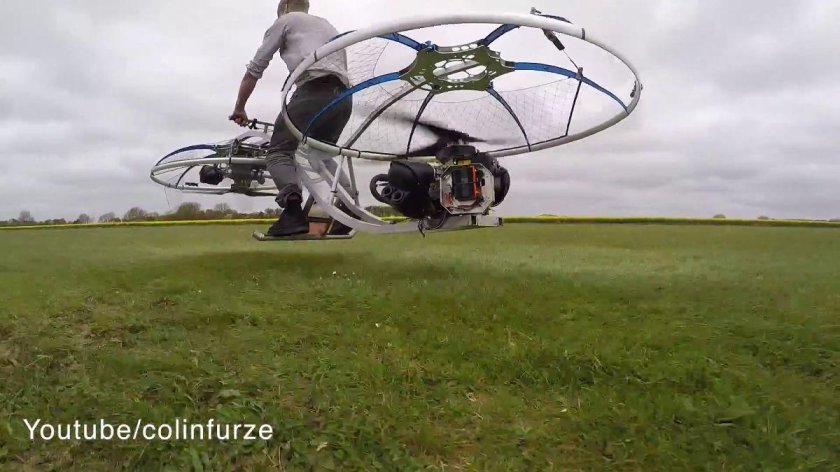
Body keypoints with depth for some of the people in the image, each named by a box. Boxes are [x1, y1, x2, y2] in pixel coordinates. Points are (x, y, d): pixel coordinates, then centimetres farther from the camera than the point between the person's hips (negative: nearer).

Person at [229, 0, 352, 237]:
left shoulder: (285, 20, 19)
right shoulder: (327, 25, 37)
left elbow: (255, 69, 17)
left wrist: (239, 108, 26)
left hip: (314, 90, -6)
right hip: (344, 97, 6)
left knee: (279, 151, -3)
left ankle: (293, 209, -28)